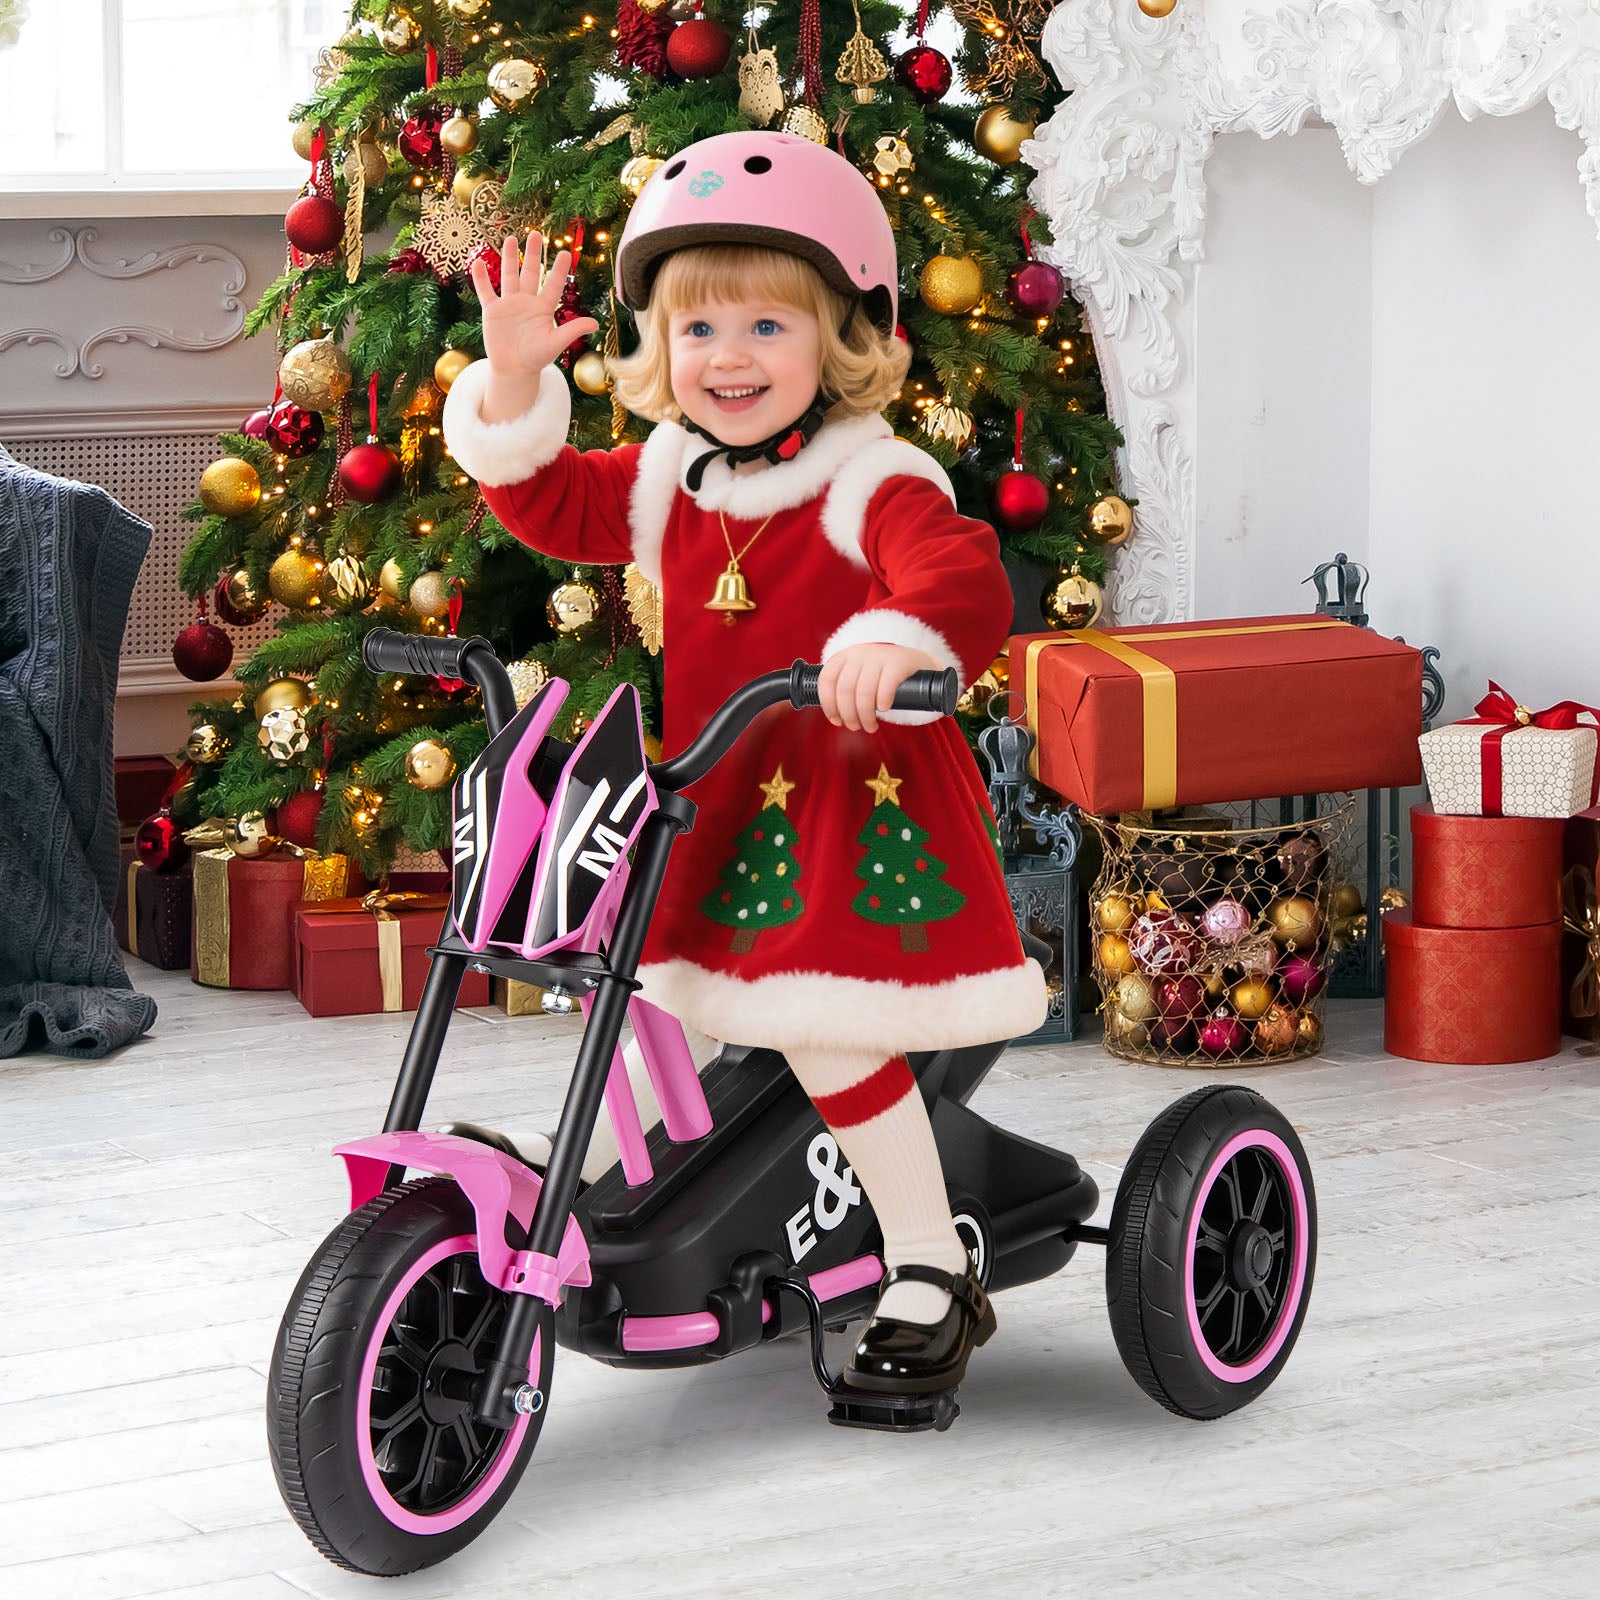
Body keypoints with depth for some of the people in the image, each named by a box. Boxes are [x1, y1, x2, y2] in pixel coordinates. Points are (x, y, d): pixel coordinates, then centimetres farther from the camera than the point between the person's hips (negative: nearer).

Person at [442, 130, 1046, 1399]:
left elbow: (965, 581, -31)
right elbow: (546, 498, 13)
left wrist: (894, 642, -54)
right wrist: (516, 377, -5)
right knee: (651, 1007, 8)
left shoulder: (876, 486, -15)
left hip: (851, 799, -7)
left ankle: (936, 1279, -1)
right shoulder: (666, 480, 6)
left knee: (825, 1032, -14)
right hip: (706, 807, 7)